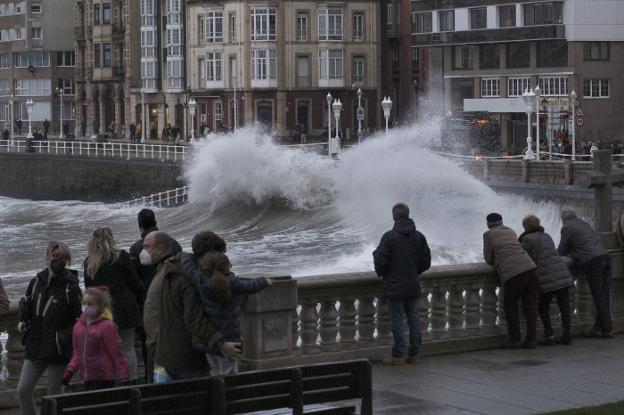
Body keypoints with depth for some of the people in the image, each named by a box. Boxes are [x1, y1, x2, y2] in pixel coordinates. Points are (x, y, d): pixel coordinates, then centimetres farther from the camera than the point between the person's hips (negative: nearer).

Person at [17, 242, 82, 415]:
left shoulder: (71, 288, -10)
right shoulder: (36, 283, 6)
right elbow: (26, 311, 18)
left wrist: (64, 337, -13)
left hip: (58, 353, -5)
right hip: (35, 349, 5)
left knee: (54, 397, 2)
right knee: (23, 391, 1)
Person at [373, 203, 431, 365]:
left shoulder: (389, 237, -15)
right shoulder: (419, 237, 4)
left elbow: (381, 261, -15)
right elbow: (426, 262, 8)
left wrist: (380, 273, 6)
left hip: (395, 287, -5)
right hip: (413, 286, 5)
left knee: (397, 320, -1)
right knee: (413, 319, 11)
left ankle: (398, 355, 0)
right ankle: (414, 354, 15)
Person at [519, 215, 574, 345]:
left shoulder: (528, 239, -1)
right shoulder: (546, 236, 19)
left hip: (547, 278, -5)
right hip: (563, 274, 5)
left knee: (543, 308, 10)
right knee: (564, 307, 8)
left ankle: (549, 337, 2)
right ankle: (567, 336, 6)